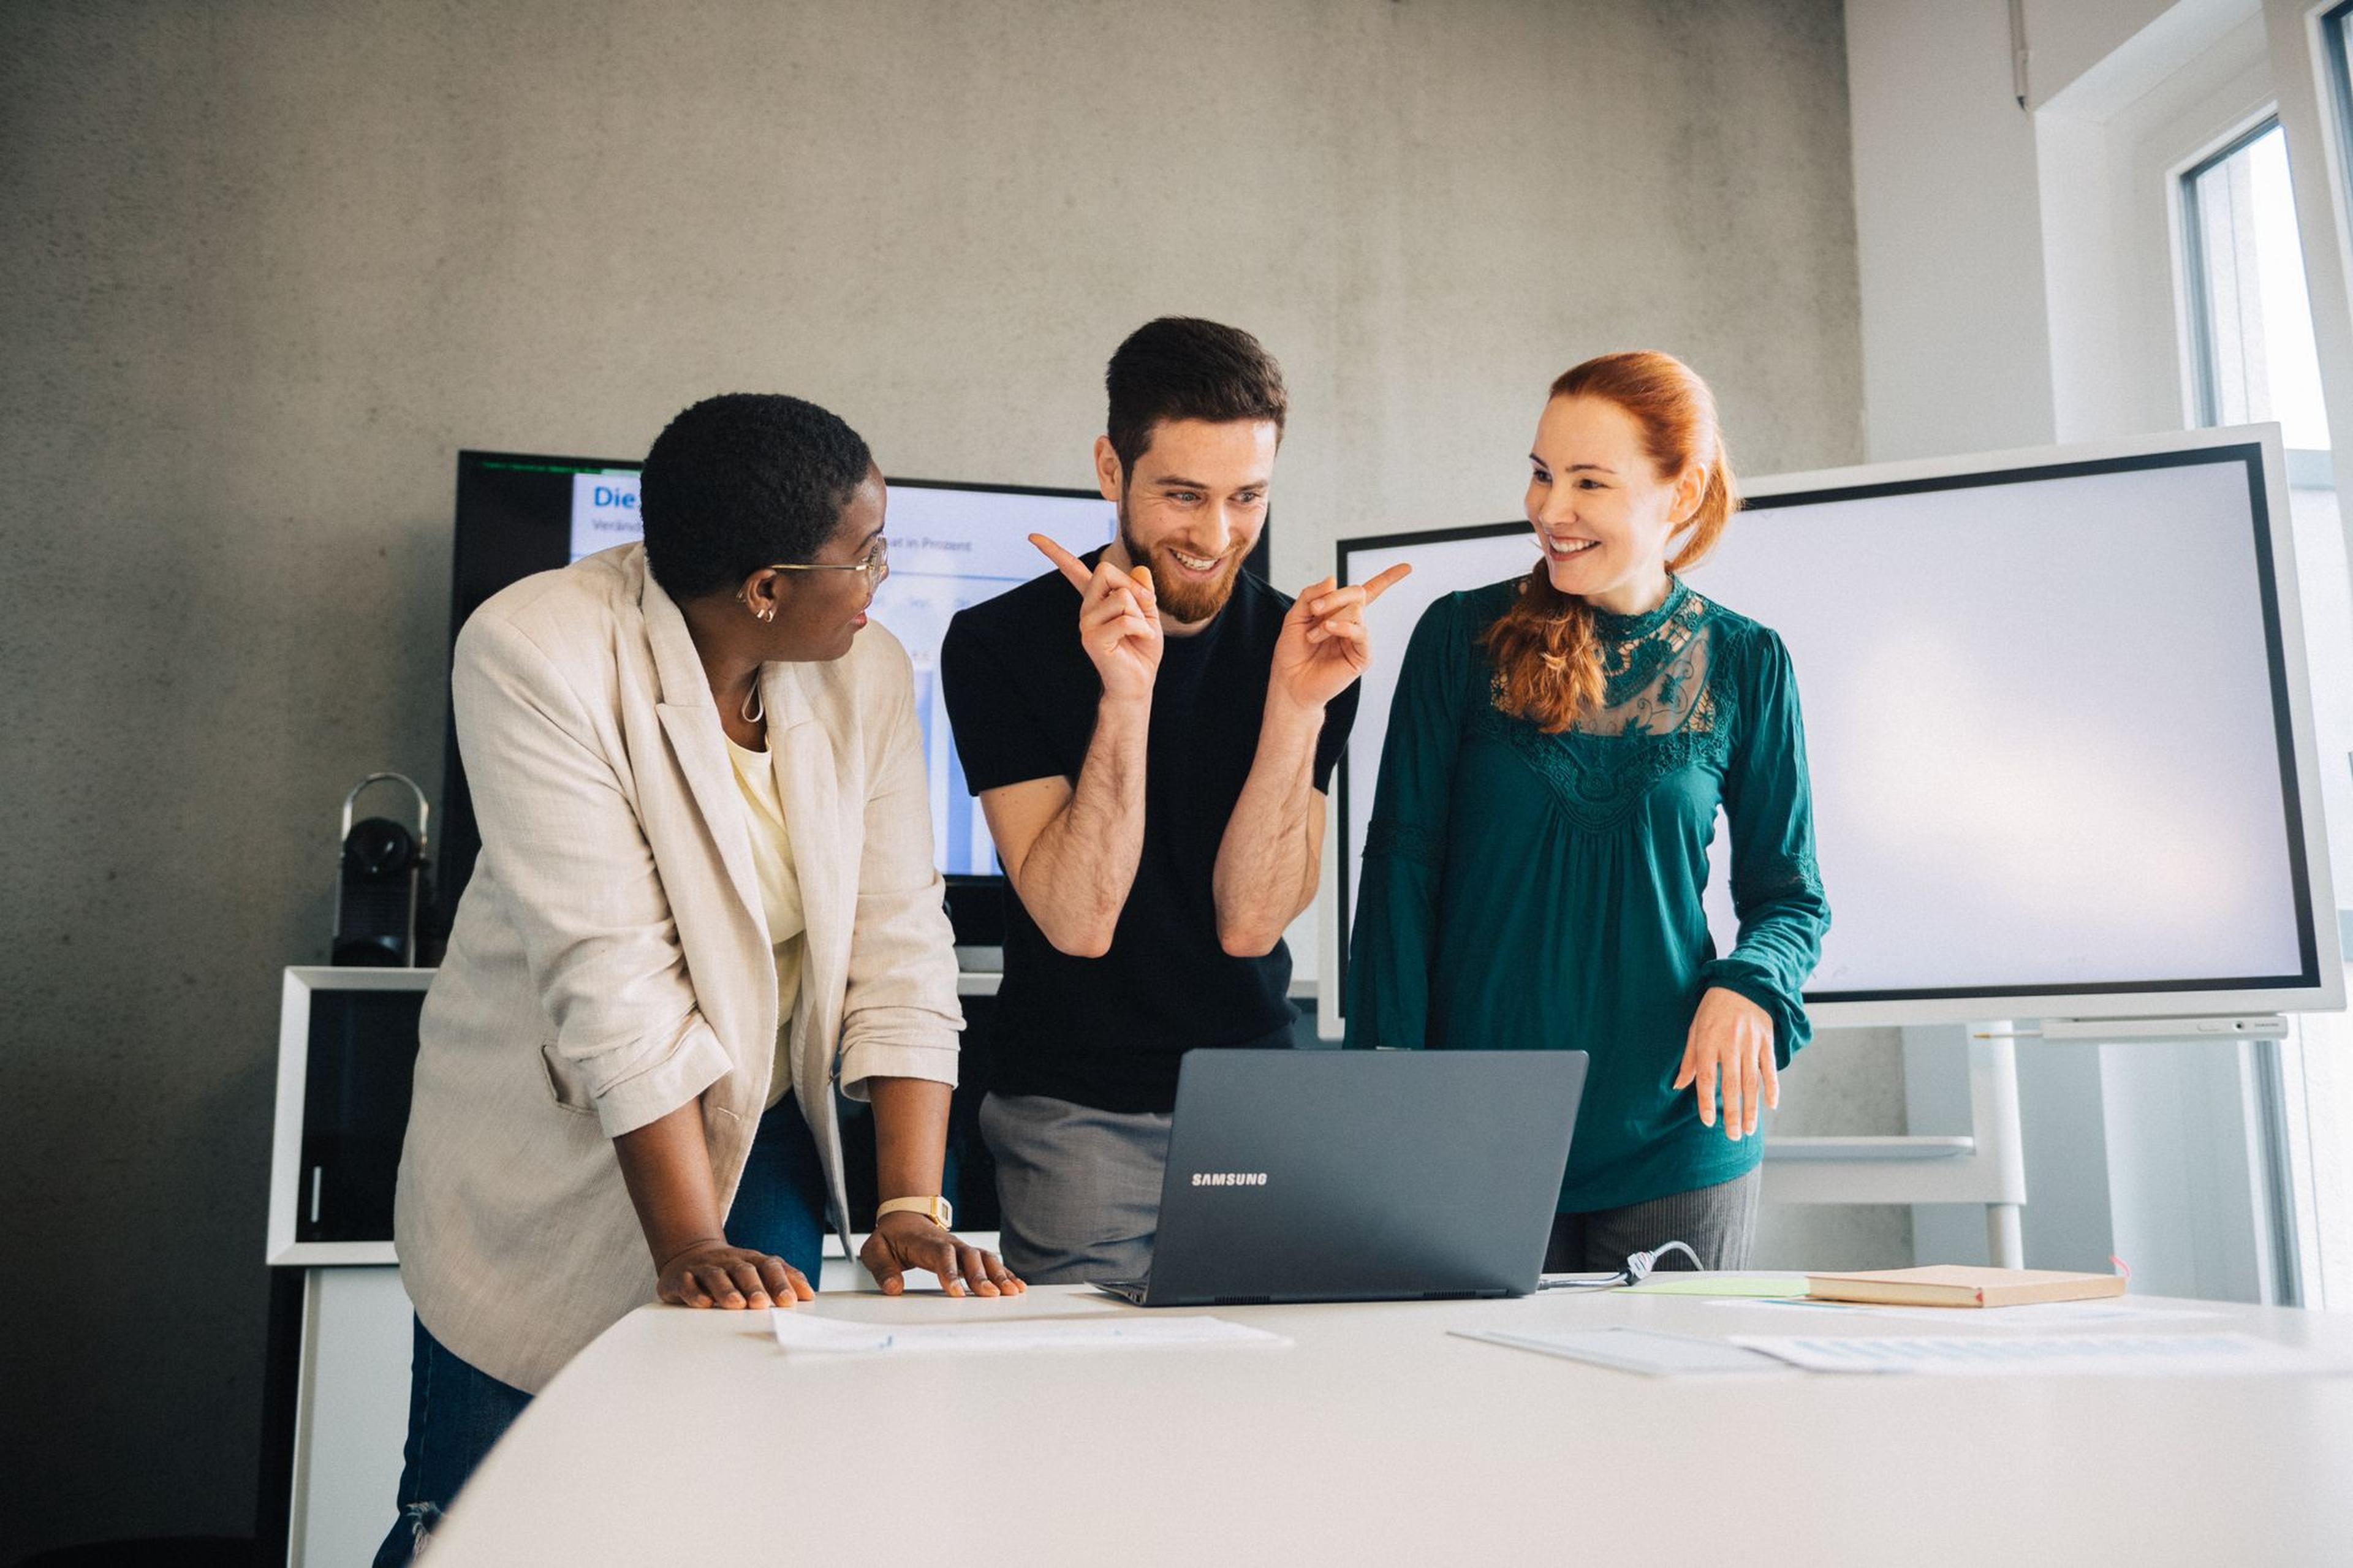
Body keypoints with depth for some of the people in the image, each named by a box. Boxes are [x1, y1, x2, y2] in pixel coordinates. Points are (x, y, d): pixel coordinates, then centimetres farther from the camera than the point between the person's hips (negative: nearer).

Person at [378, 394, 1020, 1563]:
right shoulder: (537, 652, -22)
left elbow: (898, 949, -11)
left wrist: (914, 1208, -20)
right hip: (552, 1142, -3)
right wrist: (687, 1242, -30)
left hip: (757, 1135, 4)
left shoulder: (868, 674, -8)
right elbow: (608, 971, -28)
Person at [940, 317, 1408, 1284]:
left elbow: (1249, 923, -9)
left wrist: (1297, 705, -19)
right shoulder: (999, 644, -8)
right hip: (1077, 1119, -2)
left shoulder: (1306, 646, -1)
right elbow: (1078, 922, -16)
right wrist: (1125, 695, -26)